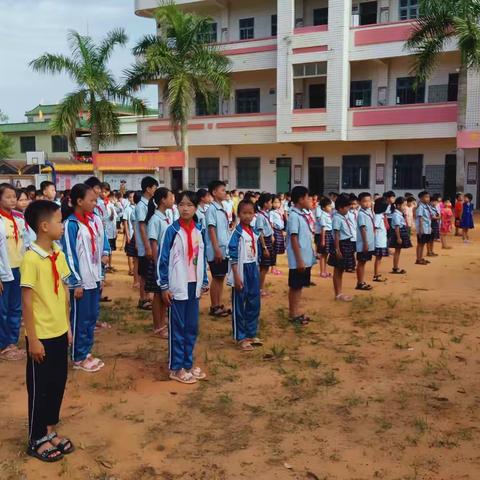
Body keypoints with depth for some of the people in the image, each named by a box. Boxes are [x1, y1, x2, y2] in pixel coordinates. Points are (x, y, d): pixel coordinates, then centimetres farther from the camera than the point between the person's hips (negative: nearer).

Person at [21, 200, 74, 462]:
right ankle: (36, 440, 24)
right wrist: (33, 339, -15)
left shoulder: (59, 255, 3)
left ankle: (50, 431, 33)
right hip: (41, 336, -7)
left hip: (59, 332, 7)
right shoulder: (31, 259, -19)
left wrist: (67, 326, 12)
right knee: (39, 387, 8)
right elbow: (27, 301, -17)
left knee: (58, 383, 16)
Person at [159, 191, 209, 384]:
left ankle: (188, 363, 26)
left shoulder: (199, 230, 5)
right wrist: (164, 286, -10)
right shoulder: (172, 230, -9)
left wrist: (205, 281, 13)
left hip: (194, 285, 5)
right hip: (177, 286, -5)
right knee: (177, 328, 4)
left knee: (192, 327, 13)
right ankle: (176, 368, 14)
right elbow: (163, 259, -8)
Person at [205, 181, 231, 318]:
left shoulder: (223, 209, 12)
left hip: (225, 249, 8)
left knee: (221, 278, 12)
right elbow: (211, 230, -16)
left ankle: (219, 305, 20)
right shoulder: (212, 209, -13)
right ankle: (214, 307, 8)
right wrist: (217, 249, -19)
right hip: (217, 250, -8)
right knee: (216, 278, -1)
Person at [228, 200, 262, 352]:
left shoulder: (255, 232, 7)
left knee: (254, 304, 14)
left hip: (253, 270, 7)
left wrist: (256, 271, 16)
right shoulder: (237, 233, -13)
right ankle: (240, 338, 13)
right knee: (239, 306, 4)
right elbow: (233, 256, -16)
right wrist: (236, 276, -19)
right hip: (241, 271, -7)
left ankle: (251, 334, 28)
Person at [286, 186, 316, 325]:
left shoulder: (302, 215, 11)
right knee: (295, 287, 2)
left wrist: (306, 258, 17)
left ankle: (296, 312, 23)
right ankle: (293, 315, 11)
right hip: (299, 260, -9)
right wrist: (299, 260, -20)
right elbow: (294, 239, -19)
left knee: (300, 286, 14)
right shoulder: (294, 216, -17)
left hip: (306, 258, 9)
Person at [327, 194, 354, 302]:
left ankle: (340, 293, 24)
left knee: (341, 271, 15)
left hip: (347, 244, 9)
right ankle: (338, 294, 8)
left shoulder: (344, 217, 12)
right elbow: (336, 235, -19)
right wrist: (337, 249, -21)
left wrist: (350, 248, 19)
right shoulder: (337, 218, -16)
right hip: (341, 245, -9)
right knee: (337, 271, 1)